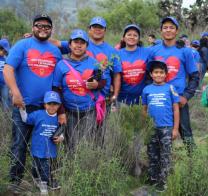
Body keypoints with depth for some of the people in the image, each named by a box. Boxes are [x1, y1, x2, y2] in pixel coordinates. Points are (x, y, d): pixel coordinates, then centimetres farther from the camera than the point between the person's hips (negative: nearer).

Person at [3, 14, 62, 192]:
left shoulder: (56, 51, 12)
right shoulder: (22, 46, -2)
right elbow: (8, 69, -10)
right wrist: (15, 93, -20)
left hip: (47, 106, 4)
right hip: (24, 104, -4)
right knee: (19, 144, 1)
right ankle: (15, 179, 11)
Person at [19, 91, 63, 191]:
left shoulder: (58, 118, -2)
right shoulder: (38, 114, -11)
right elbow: (25, 119, -1)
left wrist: (61, 138, -8)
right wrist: (22, 108, -11)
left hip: (51, 151, 3)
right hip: (38, 150, -3)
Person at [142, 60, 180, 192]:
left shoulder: (170, 88, -3)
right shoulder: (147, 89, 4)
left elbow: (176, 109, -1)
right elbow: (144, 109, 10)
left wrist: (175, 128, -3)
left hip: (166, 128, -2)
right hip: (151, 128, 2)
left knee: (165, 156, 4)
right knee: (152, 155, 13)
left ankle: (162, 181, 13)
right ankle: (152, 178, 26)